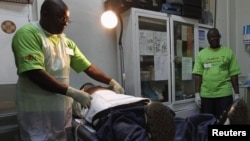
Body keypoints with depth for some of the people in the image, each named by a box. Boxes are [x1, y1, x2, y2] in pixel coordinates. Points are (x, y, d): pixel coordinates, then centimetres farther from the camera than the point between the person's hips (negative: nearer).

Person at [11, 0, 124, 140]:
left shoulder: (67, 42, 10)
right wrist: (72, 92, -23)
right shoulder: (27, 33, -10)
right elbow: (35, 74, -21)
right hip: (37, 111, -6)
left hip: (64, 108, 7)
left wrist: (112, 82, -1)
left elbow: (88, 67, 9)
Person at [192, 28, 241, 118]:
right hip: (205, 95, 1)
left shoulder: (228, 52, 4)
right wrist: (197, 93, -4)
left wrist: (237, 93, 0)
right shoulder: (201, 53, 5)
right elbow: (198, 75, 1)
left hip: (224, 94, -1)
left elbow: (234, 74, 3)